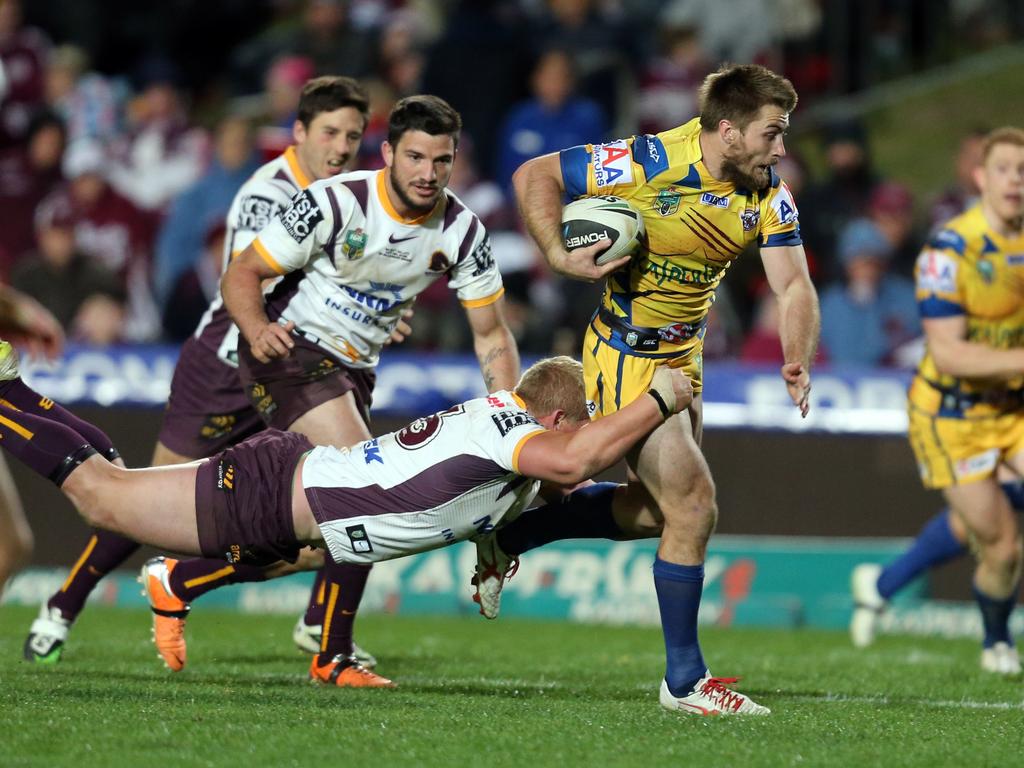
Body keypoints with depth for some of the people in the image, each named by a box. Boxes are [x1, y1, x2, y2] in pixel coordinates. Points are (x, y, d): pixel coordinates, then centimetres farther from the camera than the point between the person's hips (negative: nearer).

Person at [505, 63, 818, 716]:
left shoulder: (768, 196, -6)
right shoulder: (651, 164, -24)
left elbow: (793, 285, -11)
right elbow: (535, 175, -15)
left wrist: (798, 361, -28)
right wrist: (560, 256, -26)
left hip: (682, 357, 8)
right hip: (627, 360, -8)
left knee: (653, 509, 20)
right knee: (694, 508, -9)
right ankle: (684, 680, 1)